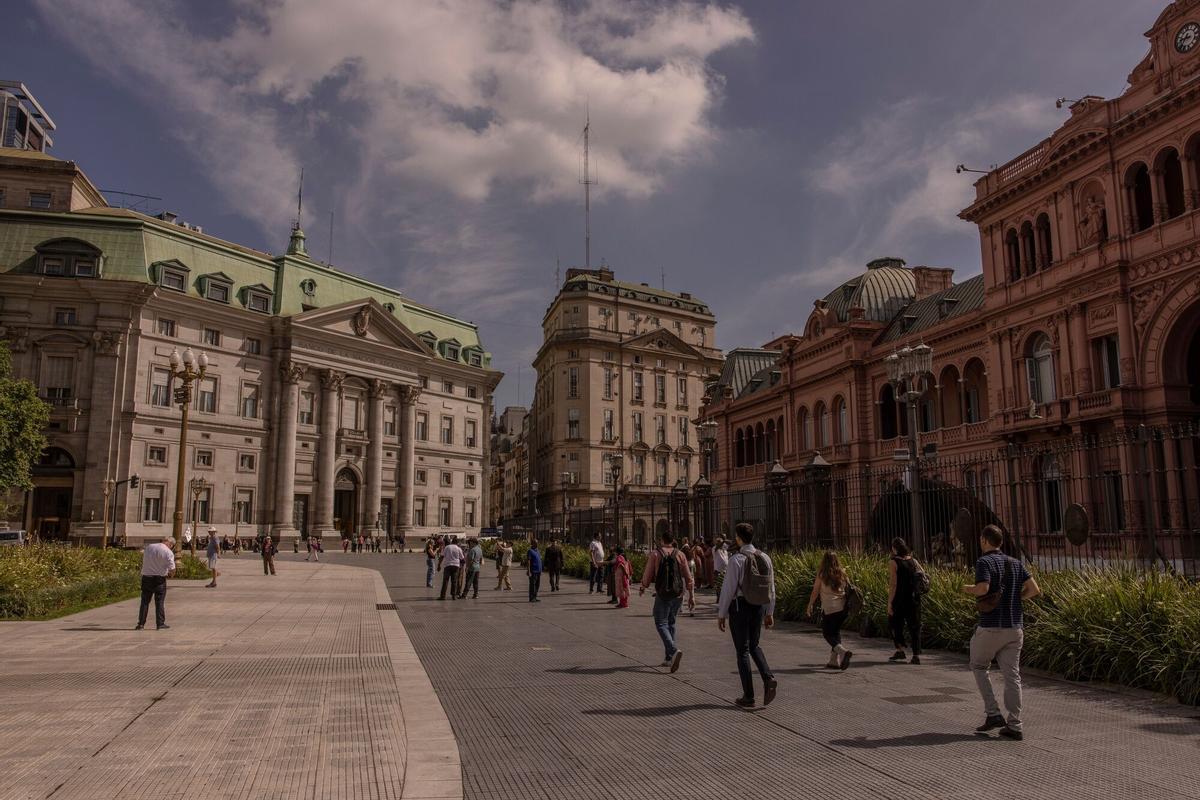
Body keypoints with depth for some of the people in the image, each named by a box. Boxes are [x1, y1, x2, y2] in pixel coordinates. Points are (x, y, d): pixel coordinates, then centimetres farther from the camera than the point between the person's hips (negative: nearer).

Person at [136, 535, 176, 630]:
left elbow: (143, 560, 14)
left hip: (146, 577, 4)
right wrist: (171, 575, 6)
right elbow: (172, 569, -14)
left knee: (145, 601, 11)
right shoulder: (168, 552, -12)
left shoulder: (149, 547, 4)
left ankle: (141, 623, 12)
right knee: (160, 601, 5)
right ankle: (160, 624, 8)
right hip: (159, 579, -4)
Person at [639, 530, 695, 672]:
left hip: (663, 594, -4)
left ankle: (674, 650, -22)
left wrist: (642, 588, 15)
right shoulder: (680, 555, 4)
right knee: (671, 623, 16)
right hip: (678, 594, 4)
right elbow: (688, 577, 1)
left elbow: (648, 575, -3)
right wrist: (691, 596, 7)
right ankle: (668, 658, 18)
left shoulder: (655, 554, -5)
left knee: (661, 624, 1)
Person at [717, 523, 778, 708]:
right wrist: (769, 613, 17)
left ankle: (748, 697, 10)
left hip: (739, 606, -5)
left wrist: (721, 614, -5)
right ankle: (768, 678, -1)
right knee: (754, 646, 23)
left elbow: (728, 588, -14)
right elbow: (771, 588, 8)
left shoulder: (736, 560, -15)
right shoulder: (765, 558, 2)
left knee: (742, 651, 6)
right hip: (759, 607, 5)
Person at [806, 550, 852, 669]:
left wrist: (809, 606, 9)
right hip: (843, 608, 5)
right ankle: (834, 661, 16)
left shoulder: (822, 574, -4)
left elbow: (815, 592, -2)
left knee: (828, 633, 5)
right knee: (836, 632, 17)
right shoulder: (842, 574, 6)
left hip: (829, 608, -5)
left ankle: (843, 651, -19)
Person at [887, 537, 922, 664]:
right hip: (914, 598, 4)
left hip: (899, 599, -4)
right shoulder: (913, 561, 5)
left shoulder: (893, 563, -10)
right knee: (914, 626, 8)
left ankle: (900, 650, 9)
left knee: (894, 623, 15)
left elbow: (893, 584, -14)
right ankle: (916, 655, 4)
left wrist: (889, 603, -12)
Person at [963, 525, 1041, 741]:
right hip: (1015, 627, 6)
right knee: (1012, 675, 7)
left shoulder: (984, 562, -9)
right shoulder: (1015, 563, 10)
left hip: (991, 627, -5)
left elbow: (982, 589, -23)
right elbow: (1034, 589, 3)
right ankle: (1015, 726, 6)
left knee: (979, 667, 14)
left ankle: (993, 714, 6)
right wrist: (1014, 599, 16)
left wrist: (968, 589, -3)